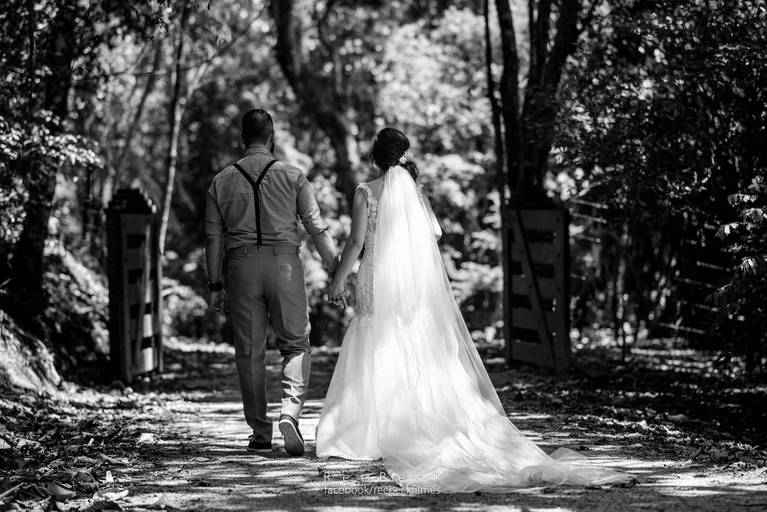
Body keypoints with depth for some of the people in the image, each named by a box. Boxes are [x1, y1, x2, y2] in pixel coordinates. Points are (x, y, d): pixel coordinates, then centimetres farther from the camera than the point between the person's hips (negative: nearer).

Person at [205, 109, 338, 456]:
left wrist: (214, 285, 10)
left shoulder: (222, 181, 7)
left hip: (241, 265, 2)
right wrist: (338, 272, 0)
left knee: (249, 353, 8)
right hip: (285, 263, -1)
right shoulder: (292, 177, 1)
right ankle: (290, 410, -17)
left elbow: (213, 237, 6)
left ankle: (260, 433, 10)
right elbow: (317, 228, -2)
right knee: (296, 345, 7)